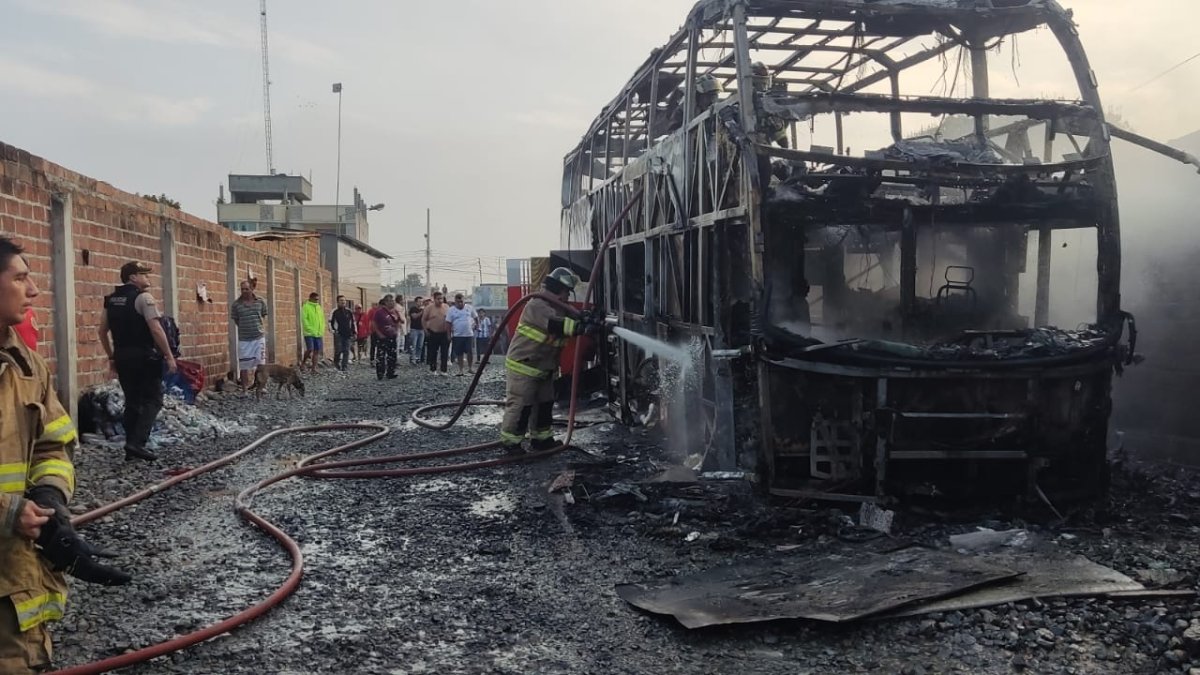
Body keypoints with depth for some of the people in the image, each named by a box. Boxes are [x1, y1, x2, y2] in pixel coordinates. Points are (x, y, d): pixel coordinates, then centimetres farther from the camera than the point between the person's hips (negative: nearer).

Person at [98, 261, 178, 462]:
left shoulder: (111, 300, 11)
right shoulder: (143, 297, -11)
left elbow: (102, 331, 14)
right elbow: (156, 329, -17)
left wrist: (112, 356, 22)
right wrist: (169, 356, -13)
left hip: (122, 357, 7)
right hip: (144, 356, -7)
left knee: (132, 401, 14)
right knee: (153, 400, 0)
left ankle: (131, 447, 16)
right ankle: (137, 442, -13)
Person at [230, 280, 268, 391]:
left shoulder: (261, 302, 0)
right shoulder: (236, 304, -4)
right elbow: (235, 321, 4)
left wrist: (256, 326, 10)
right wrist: (245, 328, 3)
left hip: (259, 337, 1)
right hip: (244, 339, -1)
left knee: (261, 363, 6)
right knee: (243, 365, 3)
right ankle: (244, 389, 12)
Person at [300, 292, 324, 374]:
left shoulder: (319, 308, 15)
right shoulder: (306, 307, -3)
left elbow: (322, 320, 18)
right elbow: (304, 320, -10)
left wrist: (321, 330, 5)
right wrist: (311, 330, -15)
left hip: (319, 334, 6)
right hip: (309, 333, -6)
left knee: (317, 351, 2)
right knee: (310, 349, -14)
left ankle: (314, 368, 7)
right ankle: (303, 363, 9)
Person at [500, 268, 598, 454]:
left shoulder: (559, 307, 14)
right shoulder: (537, 305, -19)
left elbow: (575, 317, 9)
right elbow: (556, 325, -33)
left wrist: (589, 320, -15)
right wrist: (582, 327, -37)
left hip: (544, 367, 10)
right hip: (523, 364, -10)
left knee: (545, 403, 14)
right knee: (520, 404, -7)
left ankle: (541, 438, 26)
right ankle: (510, 442, 2)